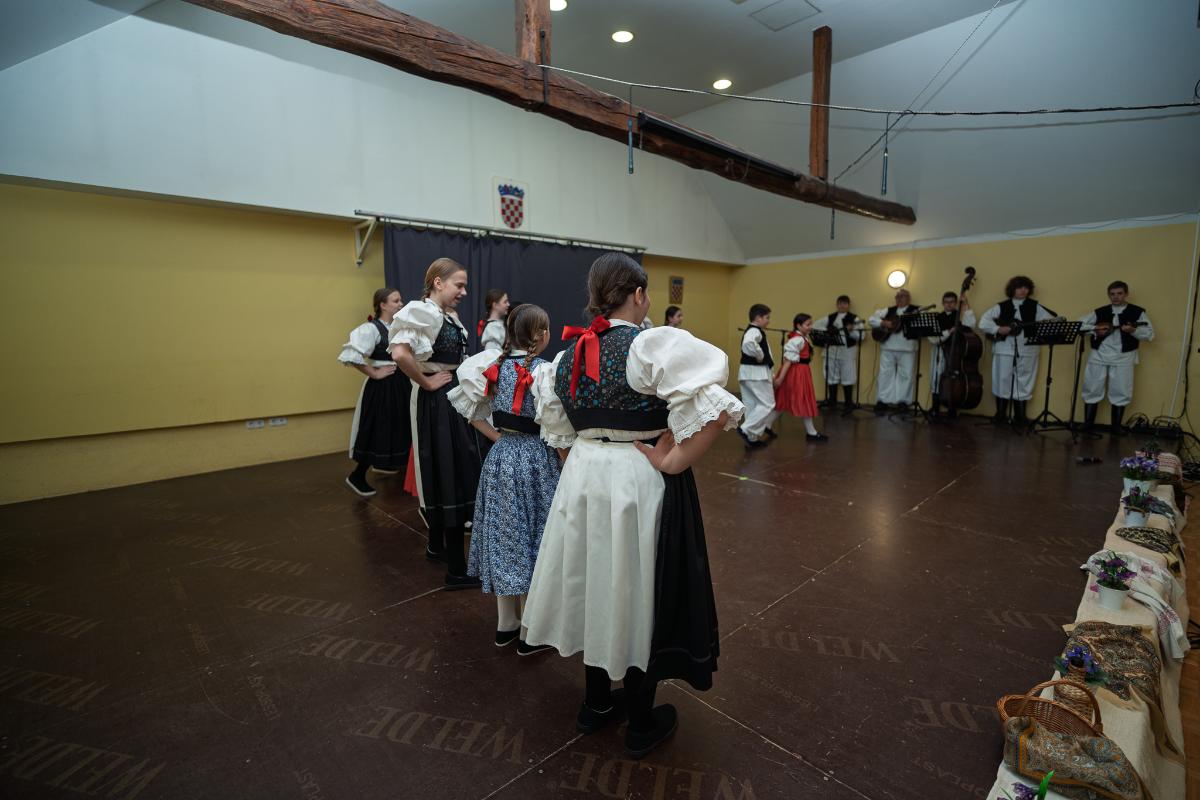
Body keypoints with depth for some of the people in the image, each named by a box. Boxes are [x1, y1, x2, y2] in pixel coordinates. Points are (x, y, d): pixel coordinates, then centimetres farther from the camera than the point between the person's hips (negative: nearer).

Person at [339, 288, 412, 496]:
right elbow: (350, 355, -25)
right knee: (377, 432, 0)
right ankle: (357, 476, 15)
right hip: (382, 386, -7)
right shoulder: (371, 328, -14)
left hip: (400, 384, 8)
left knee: (396, 429, 17)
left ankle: (384, 464, 40)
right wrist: (374, 373, -17)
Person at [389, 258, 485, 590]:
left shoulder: (449, 316, 13)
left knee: (456, 473, 17)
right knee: (450, 477, -5)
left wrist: (464, 388, 11)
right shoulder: (423, 313, -15)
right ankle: (457, 570, 4)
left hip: (454, 400, 10)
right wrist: (426, 382, -19)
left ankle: (437, 545, 35)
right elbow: (400, 354, -30)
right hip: (437, 403, -10)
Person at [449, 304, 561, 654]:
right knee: (533, 538, 6)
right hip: (535, 460, -5)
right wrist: (569, 463, -4)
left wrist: (502, 434, 11)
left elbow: (469, 406, 5)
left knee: (506, 535, 15)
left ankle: (505, 625, 30)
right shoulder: (545, 370, -16)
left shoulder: (495, 364, 0)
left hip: (500, 456, 6)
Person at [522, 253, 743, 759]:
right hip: (640, 482, -6)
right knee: (637, 592, 11)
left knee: (596, 584, 21)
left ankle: (597, 703, 42)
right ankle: (641, 724, 31)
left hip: (582, 478, 6)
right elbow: (715, 411, -27)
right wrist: (673, 461, -17)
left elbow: (553, 422, 14)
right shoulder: (655, 345, -16)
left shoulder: (568, 354, 4)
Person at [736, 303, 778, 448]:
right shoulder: (755, 331, -16)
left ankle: (752, 438, 16)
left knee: (751, 406, 11)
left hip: (747, 372, 10)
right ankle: (746, 430, -10)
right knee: (767, 404, -4)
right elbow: (748, 344, -38)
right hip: (756, 373, -10)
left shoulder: (753, 331, 17)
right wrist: (760, 356, -22)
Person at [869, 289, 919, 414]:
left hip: (907, 348, -2)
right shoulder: (889, 311, 14)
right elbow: (871, 319, 11)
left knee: (906, 375, 0)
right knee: (885, 374, 3)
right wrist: (883, 323, -6)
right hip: (888, 347, 2)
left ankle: (902, 402, 10)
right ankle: (882, 402, 8)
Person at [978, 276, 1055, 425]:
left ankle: (1020, 416, 17)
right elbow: (983, 323, -4)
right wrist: (998, 329, -16)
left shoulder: (1034, 306, 7)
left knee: (1023, 383, 7)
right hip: (1004, 349, -2)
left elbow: (1050, 320, 1)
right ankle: (1000, 414, 14)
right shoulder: (1002, 306, 3)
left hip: (1027, 350, 2)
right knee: (1003, 381, 3)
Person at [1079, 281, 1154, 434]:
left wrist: (1133, 330, -19)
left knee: (1120, 392, 2)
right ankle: (1088, 423, 14)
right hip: (1099, 355, 1)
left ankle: (1116, 426, 14)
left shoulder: (1137, 312, 4)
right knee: (1092, 390, 4)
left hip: (1122, 357, -1)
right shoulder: (1100, 312, 8)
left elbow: (1150, 335, 0)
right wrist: (1094, 329, -8)